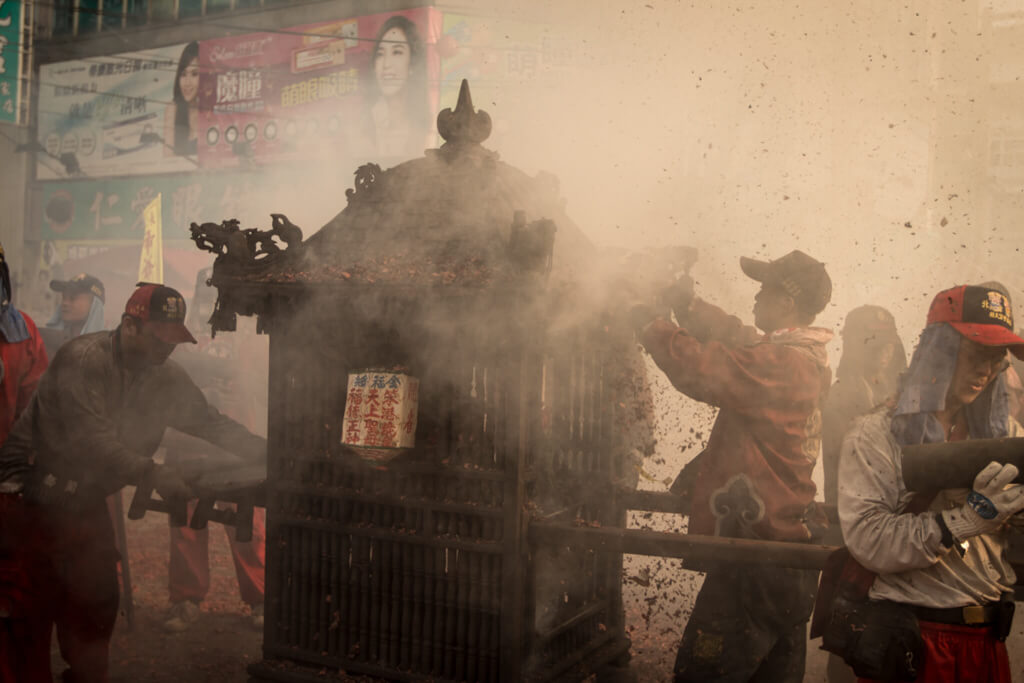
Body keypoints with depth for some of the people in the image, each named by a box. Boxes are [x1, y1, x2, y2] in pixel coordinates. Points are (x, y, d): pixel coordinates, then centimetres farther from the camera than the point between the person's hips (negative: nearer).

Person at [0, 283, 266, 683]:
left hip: (85, 504, 7)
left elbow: (209, 422, 5)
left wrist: (268, 451, -7)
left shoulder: (165, 377, 2)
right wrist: (152, 471, -38)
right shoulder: (83, 360, -21)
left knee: (96, 606, 13)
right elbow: (89, 439, -30)